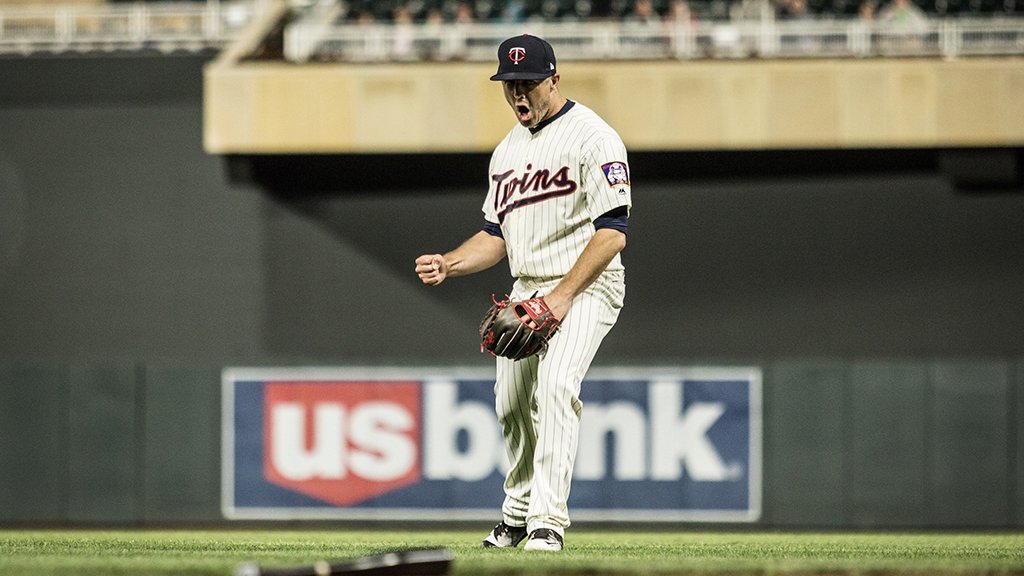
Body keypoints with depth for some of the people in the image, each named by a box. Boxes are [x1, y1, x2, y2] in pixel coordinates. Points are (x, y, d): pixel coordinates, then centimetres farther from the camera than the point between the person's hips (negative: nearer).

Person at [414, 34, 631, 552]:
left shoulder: (592, 137, -10)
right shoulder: (507, 150, 15)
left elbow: (612, 231, -16)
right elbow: (497, 236, 20)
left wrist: (564, 295, -23)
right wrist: (448, 265, 1)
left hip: (586, 286, -8)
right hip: (526, 292, 8)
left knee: (555, 387, -25)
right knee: (511, 404, 7)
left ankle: (548, 523, -29)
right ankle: (517, 516, 28)